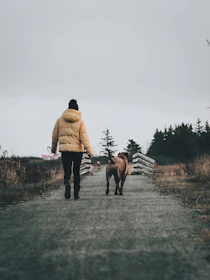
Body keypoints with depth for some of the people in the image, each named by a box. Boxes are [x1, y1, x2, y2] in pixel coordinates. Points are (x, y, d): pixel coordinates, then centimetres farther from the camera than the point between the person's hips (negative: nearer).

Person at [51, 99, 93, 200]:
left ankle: (67, 184, -29)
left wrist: (53, 148, 24)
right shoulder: (80, 121, -1)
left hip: (65, 149, 0)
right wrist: (89, 151, -9)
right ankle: (76, 194, 12)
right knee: (76, 172, 12)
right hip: (78, 149, 0)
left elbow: (55, 135, 10)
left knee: (67, 171, 3)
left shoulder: (60, 120, 5)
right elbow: (84, 137, -8)